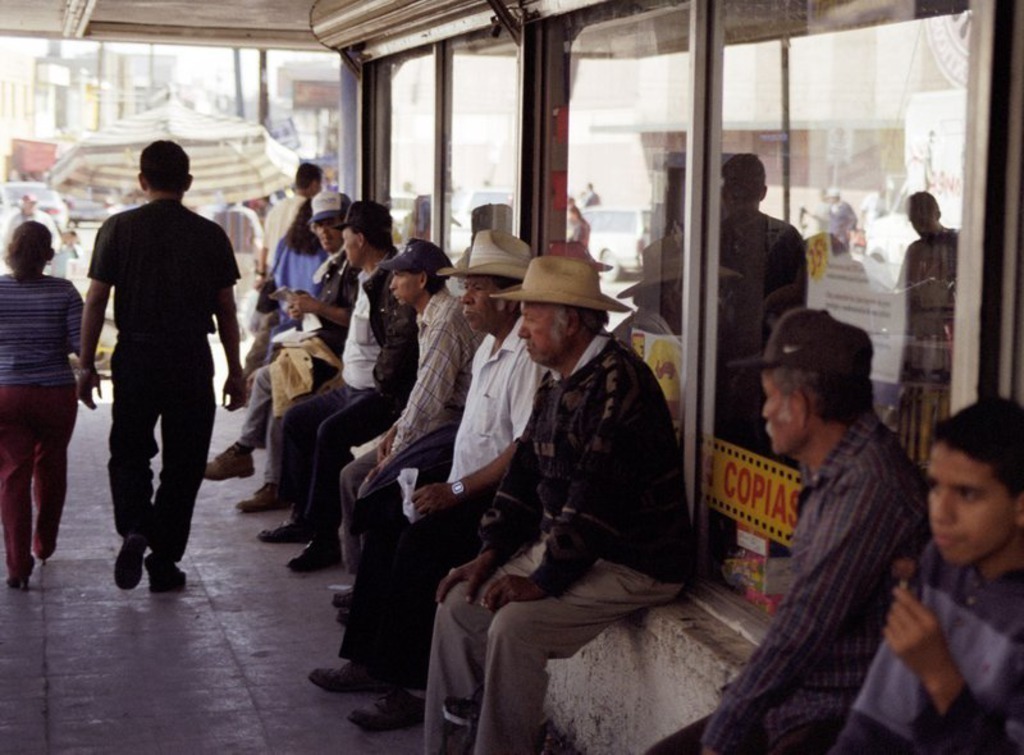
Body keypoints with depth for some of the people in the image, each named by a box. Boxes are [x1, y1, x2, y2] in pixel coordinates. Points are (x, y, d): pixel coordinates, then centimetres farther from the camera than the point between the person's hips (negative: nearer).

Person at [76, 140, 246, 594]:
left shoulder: (118, 229, -1)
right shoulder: (210, 235, 1)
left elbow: (95, 302, -3)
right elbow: (226, 311, 2)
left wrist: (86, 365, 4)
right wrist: (235, 373, 10)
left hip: (136, 359, 0)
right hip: (192, 362, 0)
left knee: (129, 454, 15)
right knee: (183, 464, 9)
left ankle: (134, 528, -10)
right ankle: (165, 564, 12)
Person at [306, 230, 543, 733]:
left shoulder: (527, 355, -18)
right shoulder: (489, 347, 15)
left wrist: (456, 491, -21)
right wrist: (448, 487, 8)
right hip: (469, 489, 11)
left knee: (421, 541, -24)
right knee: (385, 522, 6)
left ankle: (409, 687, -15)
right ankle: (370, 662, 11)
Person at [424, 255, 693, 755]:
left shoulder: (619, 383, -21)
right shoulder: (557, 382, 12)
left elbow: (598, 496, -26)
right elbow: (525, 470, 15)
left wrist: (543, 581, -25)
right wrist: (492, 553, 5)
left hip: (631, 562, -10)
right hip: (558, 545, 10)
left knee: (514, 625, -25)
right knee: (459, 603, 4)